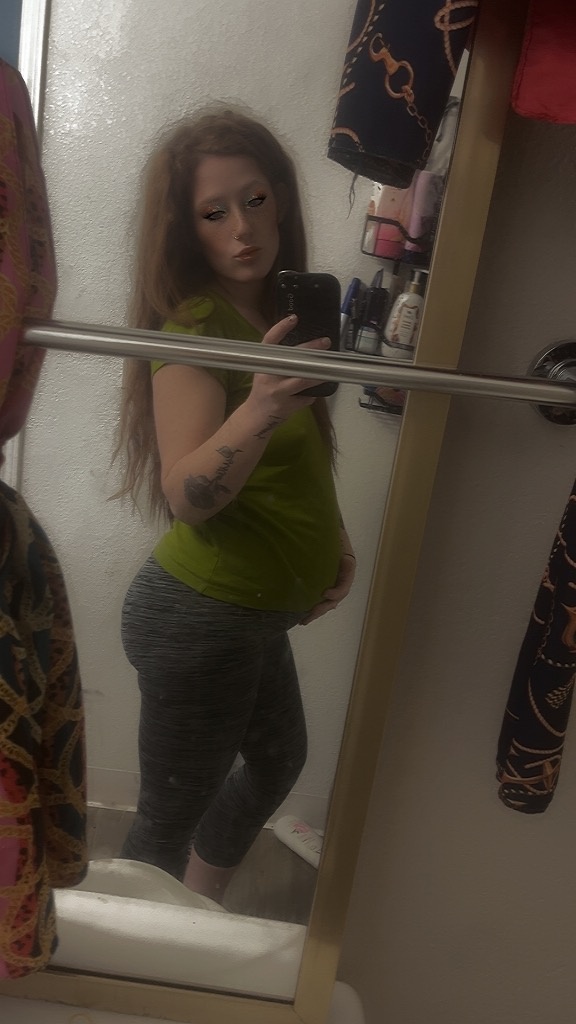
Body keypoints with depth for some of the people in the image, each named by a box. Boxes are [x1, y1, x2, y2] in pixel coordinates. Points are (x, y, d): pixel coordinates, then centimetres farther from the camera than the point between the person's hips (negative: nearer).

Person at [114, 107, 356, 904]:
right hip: (200, 617, -10)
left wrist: (334, 537, 8)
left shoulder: (281, 314, 6)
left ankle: (201, 916, 50)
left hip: (251, 615, 10)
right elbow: (186, 495, -31)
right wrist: (258, 411, -47)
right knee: (169, 813, 8)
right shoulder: (195, 329, -18)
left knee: (280, 761, 27)